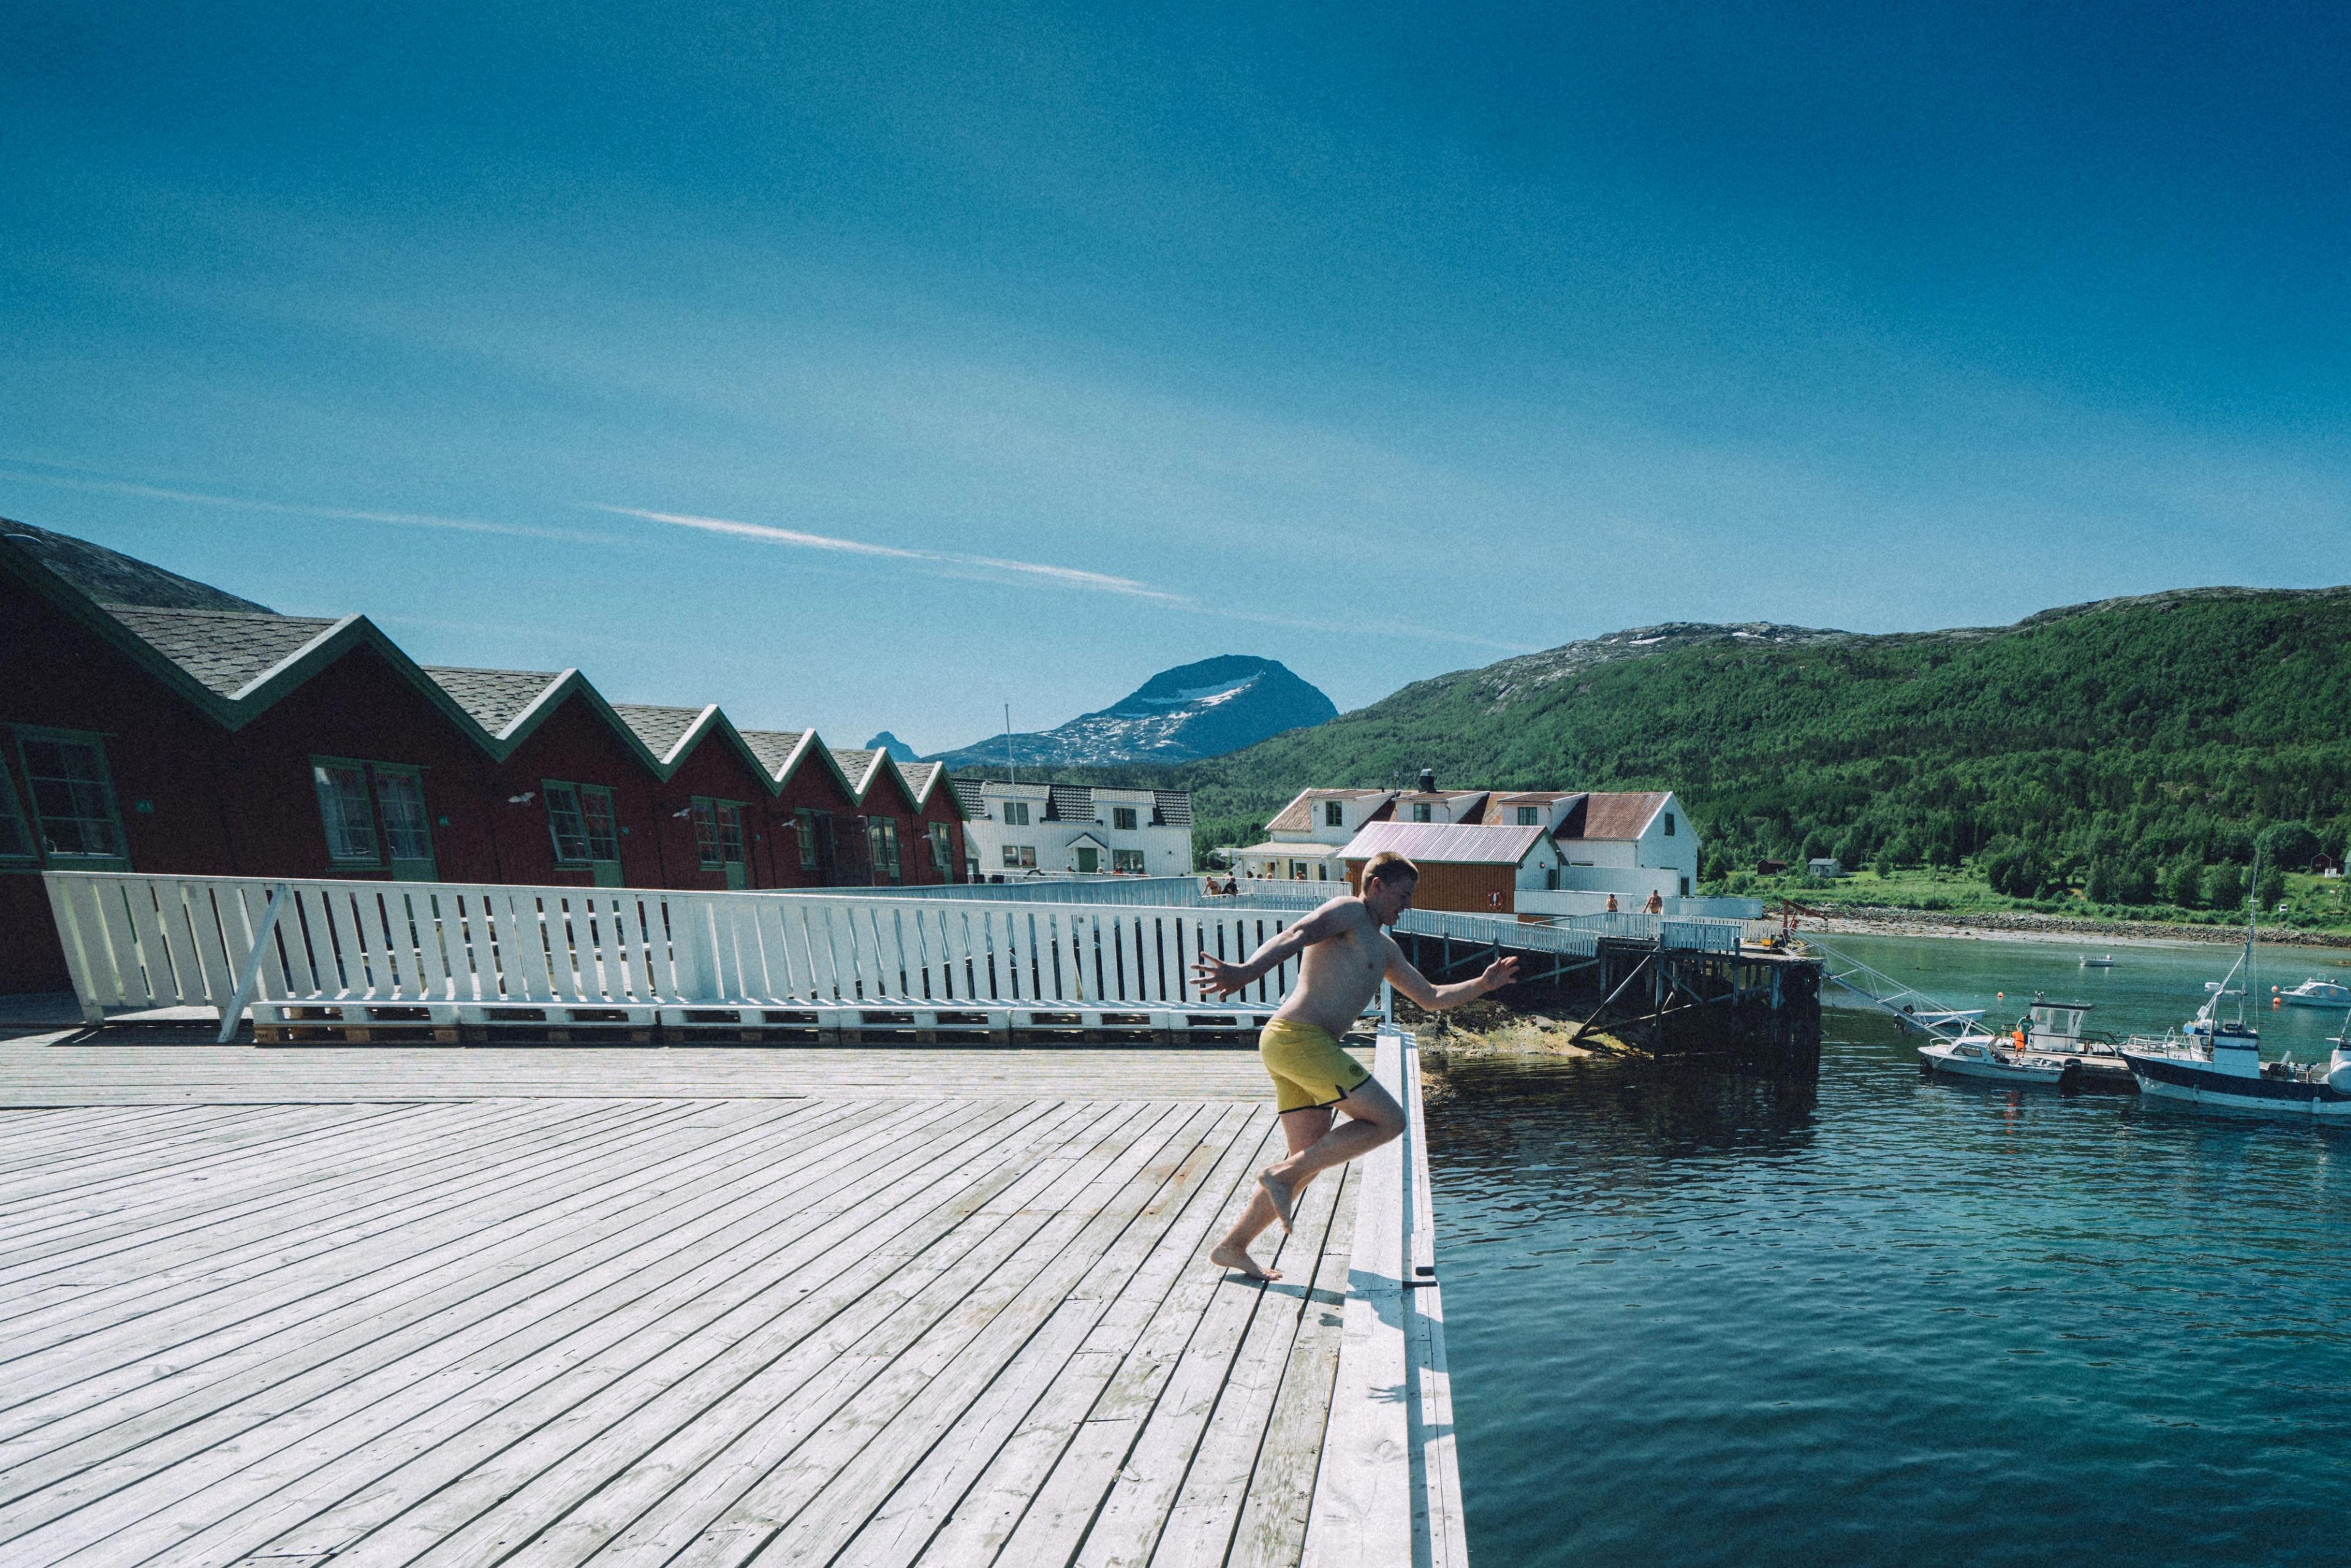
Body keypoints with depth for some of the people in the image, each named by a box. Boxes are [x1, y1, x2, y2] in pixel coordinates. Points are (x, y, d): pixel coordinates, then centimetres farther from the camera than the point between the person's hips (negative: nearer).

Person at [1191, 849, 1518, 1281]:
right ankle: (1281, 1175, -5)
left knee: (1310, 1161, 12)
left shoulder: (1384, 947, 27)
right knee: (1388, 1120, -7)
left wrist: (1482, 985, 17)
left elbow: (1431, 997, 32)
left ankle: (1232, 1246, 20)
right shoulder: (1348, 910, -2)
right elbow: (1296, 936, -22)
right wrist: (1247, 971, -40)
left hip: (1291, 1048, 10)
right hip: (1299, 1037, -10)